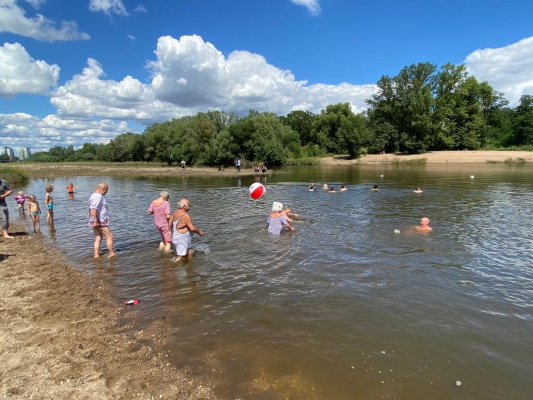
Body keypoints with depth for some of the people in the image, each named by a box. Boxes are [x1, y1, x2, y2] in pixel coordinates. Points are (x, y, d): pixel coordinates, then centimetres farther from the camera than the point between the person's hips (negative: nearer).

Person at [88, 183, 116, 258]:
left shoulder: (93, 196, 16)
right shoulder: (98, 196, -18)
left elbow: (91, 210, 22)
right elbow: (93, 209, -28)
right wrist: (96, 221, -27)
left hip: (96, 222, 10)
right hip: (100, 222, -10)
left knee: (98, 238, 12)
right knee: (109, 236, 1)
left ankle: (96, 255, 12)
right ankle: (112, 253, 8)